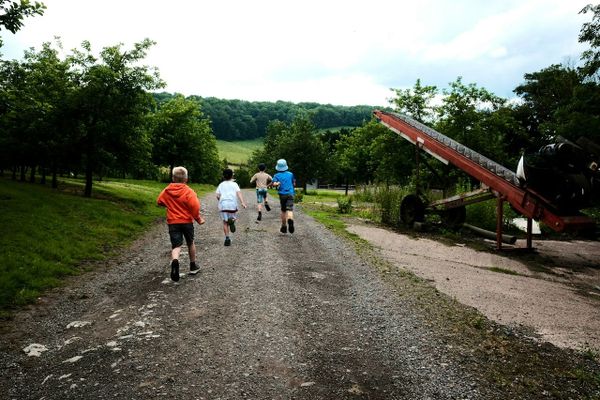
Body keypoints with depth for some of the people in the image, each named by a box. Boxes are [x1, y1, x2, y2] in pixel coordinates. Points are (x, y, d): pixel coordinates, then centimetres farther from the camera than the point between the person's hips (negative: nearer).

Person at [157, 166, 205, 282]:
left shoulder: (166, 191, 0)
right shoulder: (189, 191, -11)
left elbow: (159, 202, 13)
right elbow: (195, 206, -23)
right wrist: (198, 218, -10)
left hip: (173, 222, 1)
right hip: (187, 221, -1)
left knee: (176, 246, -2)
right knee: (190, 243, 19)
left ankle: (175, 261, -35)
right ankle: (193, 267, 31)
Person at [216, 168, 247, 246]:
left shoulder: (221, 185, 17)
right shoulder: (234, 184, 13)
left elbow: (218, 196, 7)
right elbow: (239, 193, -4)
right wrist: (242, 202, -15)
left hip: (223, 204, 1)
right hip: (233, 204, -1)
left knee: (225, 222, 9)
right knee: (233, 217, 19)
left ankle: (227, 238, -2)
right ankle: (232, 220, -19)